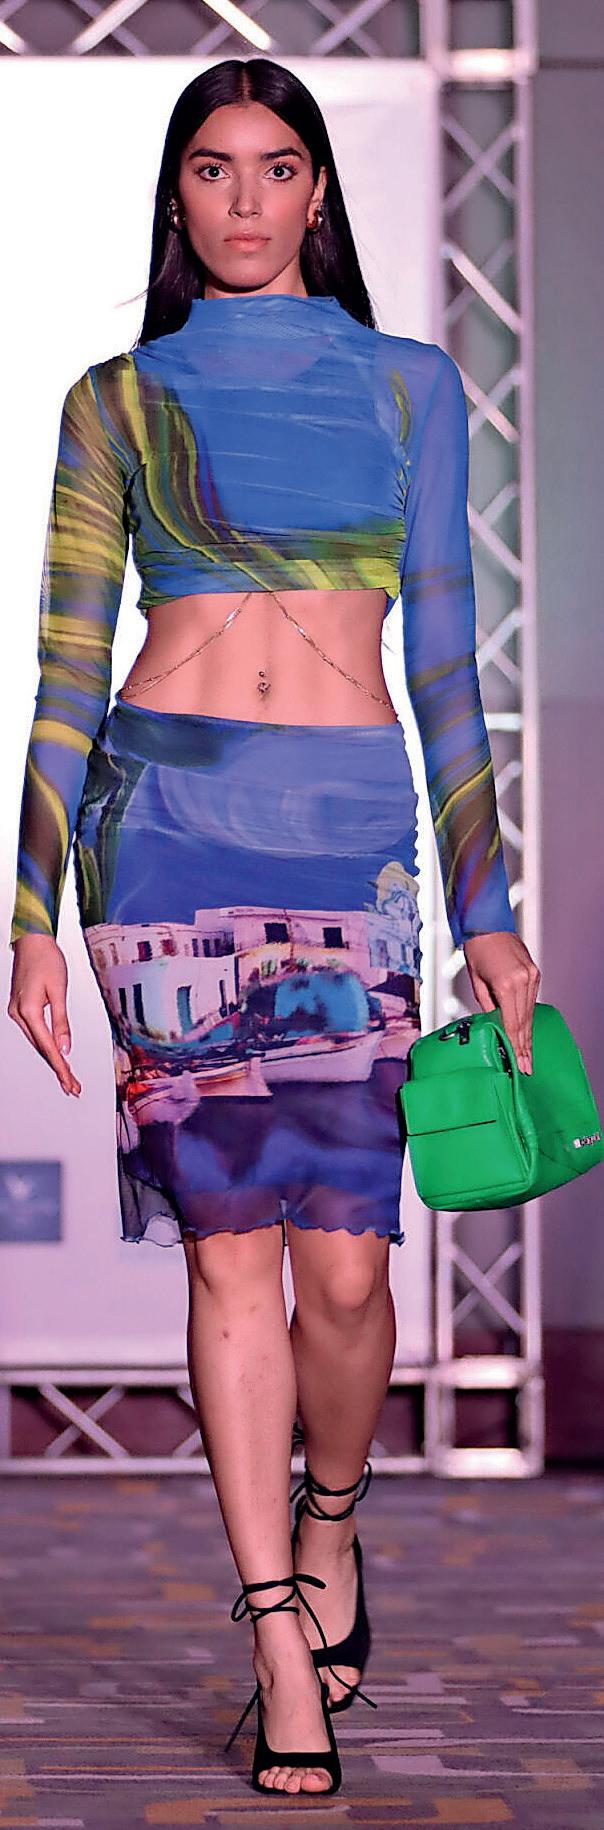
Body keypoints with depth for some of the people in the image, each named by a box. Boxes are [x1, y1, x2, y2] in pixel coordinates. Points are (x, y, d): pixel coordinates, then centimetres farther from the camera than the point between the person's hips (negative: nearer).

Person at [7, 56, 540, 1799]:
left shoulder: (407, 384, 13)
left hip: (351, 835, 0)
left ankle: (327, 1521, 27)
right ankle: (283, 1648, 6)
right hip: (164, 822, 0)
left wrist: (491, 910, 8)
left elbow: (444, 660, 12)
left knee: (343, 1256, -4)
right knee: (232, 1247, -2)